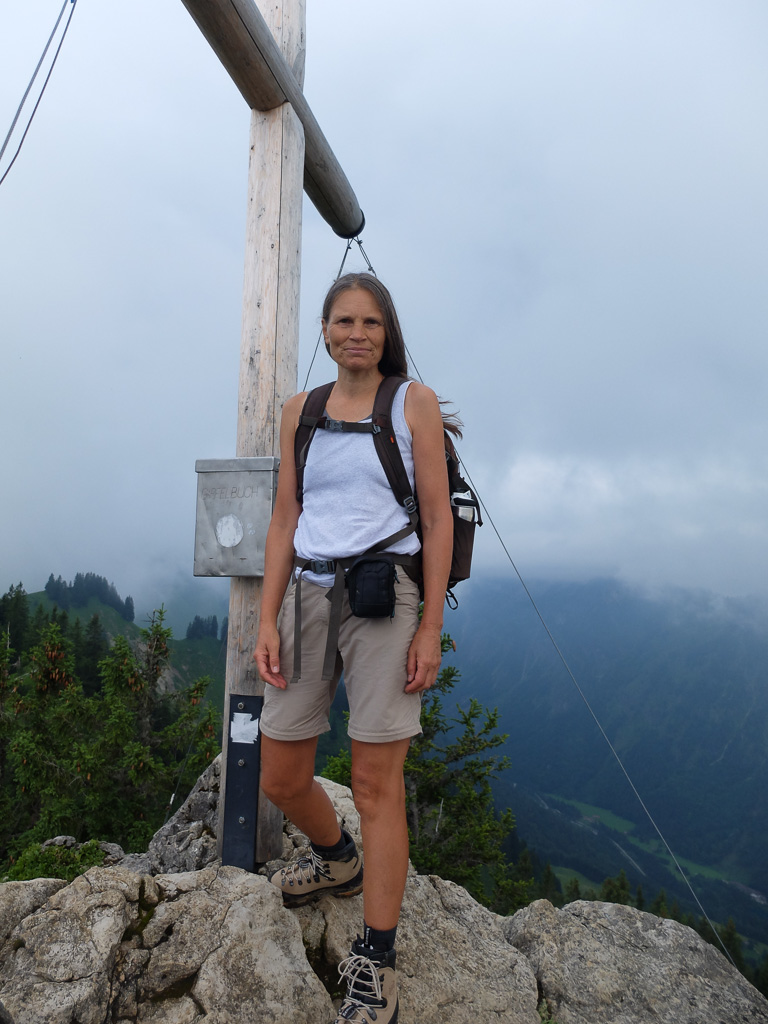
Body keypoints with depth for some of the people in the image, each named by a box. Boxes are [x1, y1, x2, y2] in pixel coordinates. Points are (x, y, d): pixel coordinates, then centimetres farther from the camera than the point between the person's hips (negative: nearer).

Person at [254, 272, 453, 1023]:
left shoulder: (414, 403, 2)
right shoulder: (300, 412, 12)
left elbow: (438, 519, -2)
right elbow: (284, 522, 11)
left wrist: (430, 630, -8)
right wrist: (267, 620, 2)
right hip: (308, 595, 5)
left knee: (376, 784, -1)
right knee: (280, 780, 11)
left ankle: (375, 962, 17)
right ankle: (338, 861, 42)